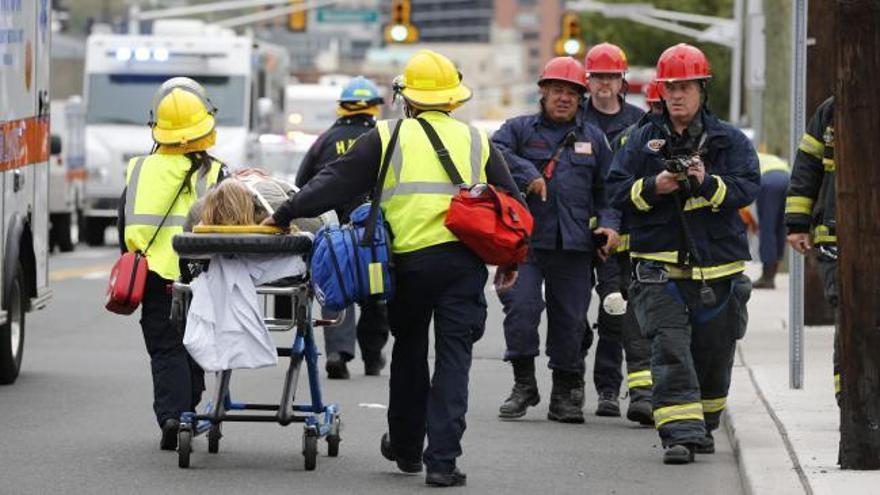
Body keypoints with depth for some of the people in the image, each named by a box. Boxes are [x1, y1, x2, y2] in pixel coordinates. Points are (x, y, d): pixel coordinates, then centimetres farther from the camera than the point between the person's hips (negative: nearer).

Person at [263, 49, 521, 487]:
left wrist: (284, 216, 5)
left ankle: (405, 447, 29)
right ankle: (442, 459, -7)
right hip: (465, 262, 1)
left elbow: (336, 182, 0)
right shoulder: (477, 142, 13)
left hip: (410, 260, -1)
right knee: (453, 358, 1)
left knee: (409, 352, 17)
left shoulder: (387, 138, 5)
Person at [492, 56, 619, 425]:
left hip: (574, 245, 2)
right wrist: (528, 174, -20)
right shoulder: (520, 129, 9)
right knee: (521, 307, -15)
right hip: (526, 239, -2)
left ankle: (566, 394, 15)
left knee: (570, 318, 4)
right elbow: (495, 150, -10)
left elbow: (606, 188, 19)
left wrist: (609, 224, 3)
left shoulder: (593, 138, 17)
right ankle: (524, 385, -3)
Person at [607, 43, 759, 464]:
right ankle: (680, 433, -18)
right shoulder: (643, 140, 8)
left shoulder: (730, 140, 6)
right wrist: (654, 187, -15)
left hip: (719, 268, 1)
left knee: (713, 353, 11)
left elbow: (748, 187, -7)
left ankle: (703, 424, 32)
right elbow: (617, 190, 3)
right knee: (670, 350, -13)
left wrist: (707, 183, -24)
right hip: (660, 268, -1)